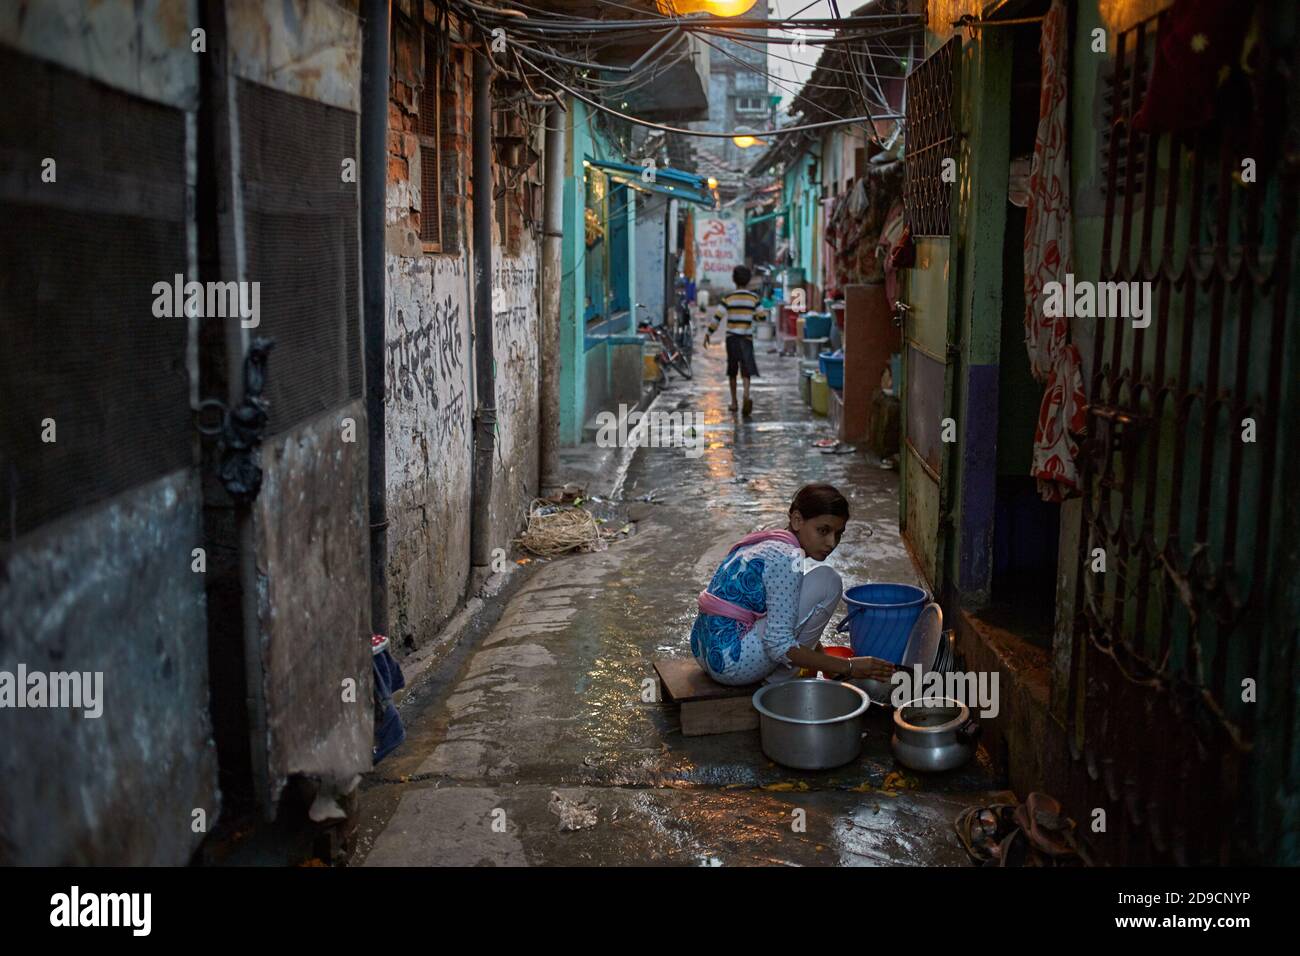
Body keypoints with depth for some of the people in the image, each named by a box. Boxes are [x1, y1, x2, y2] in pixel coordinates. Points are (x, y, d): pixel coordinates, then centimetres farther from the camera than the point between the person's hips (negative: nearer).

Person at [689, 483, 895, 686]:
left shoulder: (770, 543, 13)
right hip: (732, 661, -10)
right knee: (827, 581, -9)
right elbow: (779, 646, -20)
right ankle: (778, 681, -1)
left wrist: (824, 660, 24)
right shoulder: (787, 559, -16)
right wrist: (848, 667, -16)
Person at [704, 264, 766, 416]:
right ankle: (746, 394, -28)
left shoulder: (728, 297, -3)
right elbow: (761, 315, 5)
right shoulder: (753, 297, 0)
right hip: (747, 337, 0)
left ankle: (734, 402, 18)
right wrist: (765, 312, 29)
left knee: (732, 370, 13)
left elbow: (717, 316, -9)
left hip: (731, 337, 0)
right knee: (746, 369, -1)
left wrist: (708, 334, -4)